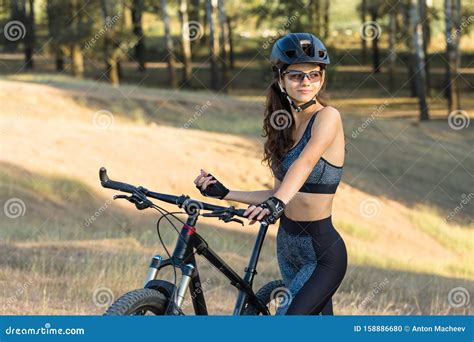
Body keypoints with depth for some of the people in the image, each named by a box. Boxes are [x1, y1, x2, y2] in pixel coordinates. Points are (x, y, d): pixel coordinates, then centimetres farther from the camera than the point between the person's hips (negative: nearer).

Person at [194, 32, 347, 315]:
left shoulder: (327, 117, -14)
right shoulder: (286, 127, 9)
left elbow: (306, 162, -32)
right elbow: (280, 193, 10)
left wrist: (277, 203, -48)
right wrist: (224, 193, 2)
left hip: (322, 254, -8)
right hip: (288, 247, 8)